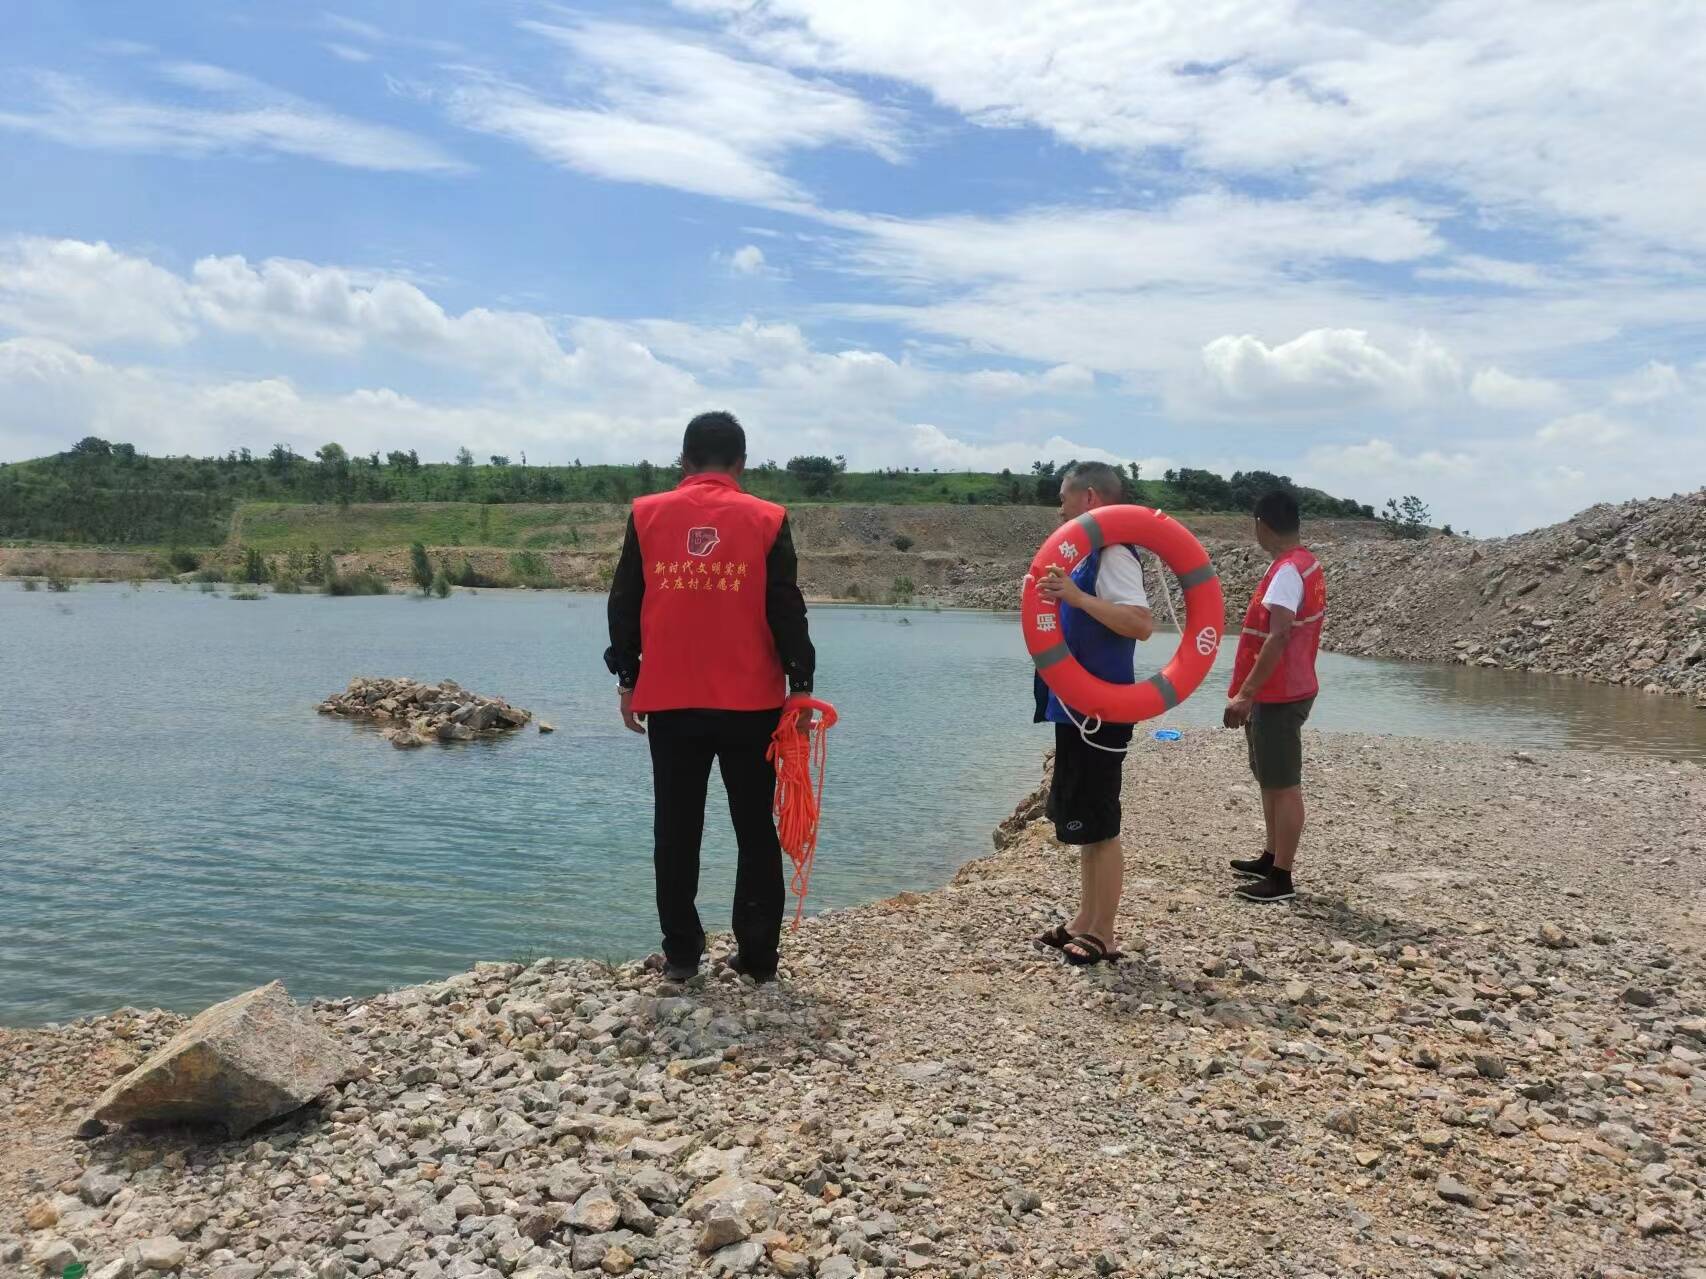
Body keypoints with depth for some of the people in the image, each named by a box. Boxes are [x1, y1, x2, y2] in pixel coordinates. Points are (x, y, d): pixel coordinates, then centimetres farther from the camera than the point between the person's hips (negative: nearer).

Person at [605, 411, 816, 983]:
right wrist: (801, 685, 4)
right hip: (752, 703, -1)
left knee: (676, 829, 11)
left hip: (668, 701, 1)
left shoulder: (647, 515, 3)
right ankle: (757, 956, 12)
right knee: (756, 829, 9)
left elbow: (623, 606, 5)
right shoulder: (767, 520, -1)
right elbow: (787, 612, -3)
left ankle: (681, 954, 15)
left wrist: (627, 680, 13)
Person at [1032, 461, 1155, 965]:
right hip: (1079, 707, 10)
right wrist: (1057, 598, 10)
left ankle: (1103, 936, 10)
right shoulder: (1089, 554, 15)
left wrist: (1079, 597, -34)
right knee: (1084, 823, 17)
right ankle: (1086, 920, 28)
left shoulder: (1113, 554, -15)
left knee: (1098, 827, -1)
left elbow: (1141, 623, -28)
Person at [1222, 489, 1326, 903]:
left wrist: (1245, 694, -28)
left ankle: (1281, 878, 2)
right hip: (1287, 690, 10)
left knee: (1284, 785, -4)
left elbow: (1278, 638, -28)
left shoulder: (1287, 571, -19)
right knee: (1272, 779, 19)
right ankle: (1271, 858, 31)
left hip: (1277, 696, -10)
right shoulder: (1307, 564, 11)